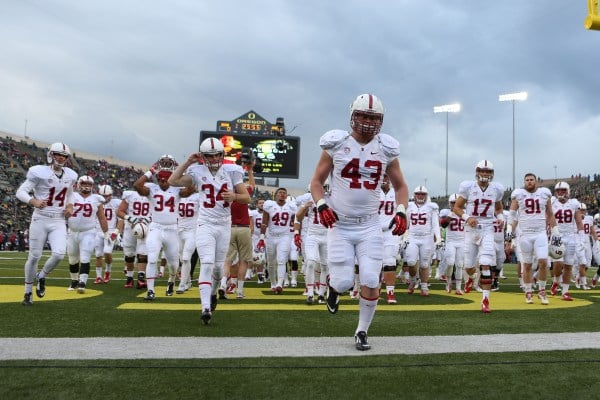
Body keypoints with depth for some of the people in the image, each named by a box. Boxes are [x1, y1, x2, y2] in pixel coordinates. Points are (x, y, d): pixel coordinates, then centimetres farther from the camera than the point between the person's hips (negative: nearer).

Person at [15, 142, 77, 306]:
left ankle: (41, 277, 17)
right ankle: (28, 292, 21)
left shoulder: (70, 175, 6)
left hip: (59, 221, 3)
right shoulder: (39, 172, -10)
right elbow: (21, 191, -10)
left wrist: (70, 206, 6)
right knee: (34, 256, 3)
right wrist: (33, 201, -29)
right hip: (40, 219, -3)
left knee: (59, 254, -14)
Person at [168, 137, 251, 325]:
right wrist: (188, 162, -7)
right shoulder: (198, 172, -1)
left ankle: (212, 292, 41)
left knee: (218, 266, 11)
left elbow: (247, 198, 1)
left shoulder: (231, 171, 0)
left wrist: (234, 197, -20)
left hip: (224, 225, 2)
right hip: (205, 225, -2)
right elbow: (172, 181, -9)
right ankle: (206, 308, -15)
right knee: (207, 264, -15)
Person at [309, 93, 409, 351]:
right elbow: (316, 181, 4)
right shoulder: (336, 145, -4)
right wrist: (321, 205, -15)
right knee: (344, 283, -5)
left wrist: (401, 212, -5)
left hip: (370, 226, 2)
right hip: (340, 226, -2)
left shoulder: (387, 149, 3)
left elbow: (400, 186, 13)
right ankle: (334, 286, 34)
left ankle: (362, 331, 19)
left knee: (371, 282, -3)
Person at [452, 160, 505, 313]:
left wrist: (501, 218, 1)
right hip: (471, 229, 0)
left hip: (487, 230, 0)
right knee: (469, 265, 9)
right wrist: (467, 218, -16)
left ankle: (485, 300, -7)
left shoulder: (496, 189, 3)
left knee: (486, 265, -13)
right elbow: (457, 207, 1)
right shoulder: (468, 187, -4)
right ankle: (470, 278, 47)